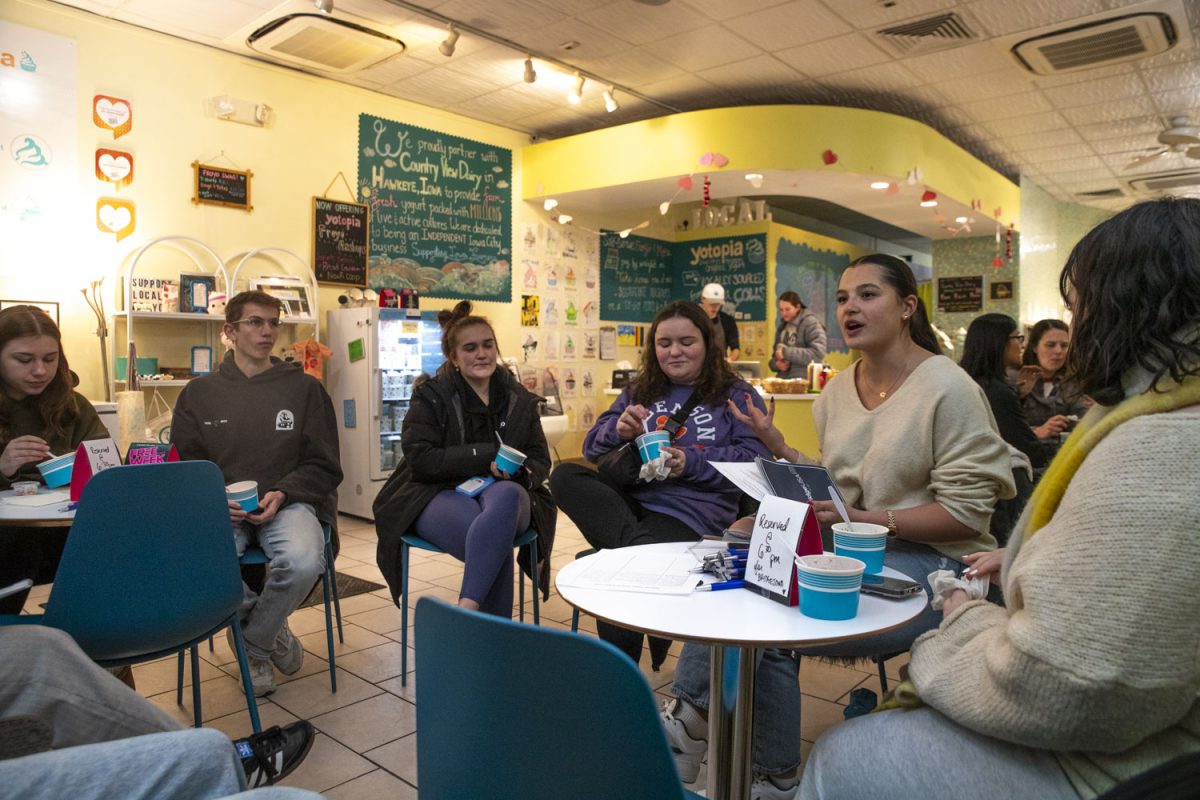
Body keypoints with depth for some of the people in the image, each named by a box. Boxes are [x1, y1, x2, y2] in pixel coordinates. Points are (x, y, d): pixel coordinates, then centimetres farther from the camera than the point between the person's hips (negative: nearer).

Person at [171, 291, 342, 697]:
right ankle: (271, 629, -1)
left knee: (304, 562, -34)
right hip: (220, 506, 1)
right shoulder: (198, 393, 13)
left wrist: (282, 494, -12)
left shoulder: (305, 388, 8)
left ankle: (253, 642, 0)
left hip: (288, 502, -1)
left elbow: (324, 467, 6)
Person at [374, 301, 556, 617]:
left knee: (506, 495, -39)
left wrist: (522, 471, -13)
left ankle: (464, 612, -43)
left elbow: (540, 460, 13)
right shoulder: (431, 397, 5)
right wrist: (487, 455, -17)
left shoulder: (520, 400, 14)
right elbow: (421, 460, -8)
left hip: (504, 491, 3)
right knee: (495, 541, -38)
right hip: (441, 495, -2)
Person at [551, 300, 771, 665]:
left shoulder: (736, 395, 10)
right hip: (630, 496, 5)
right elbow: (593, 447, 15)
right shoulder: (638, 392, 22)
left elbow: (755, 458, -5)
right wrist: (619, 431, -9)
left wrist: (690, 462, -18)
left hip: (691, 509, -5)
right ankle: (635, 545, -37)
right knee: (564, 476, -22)